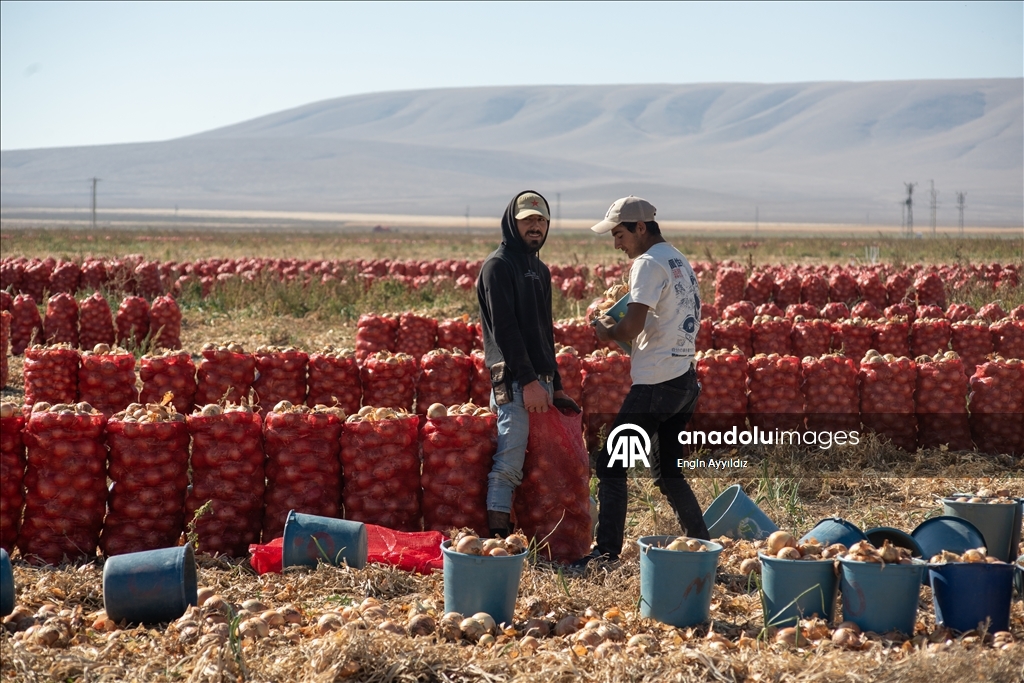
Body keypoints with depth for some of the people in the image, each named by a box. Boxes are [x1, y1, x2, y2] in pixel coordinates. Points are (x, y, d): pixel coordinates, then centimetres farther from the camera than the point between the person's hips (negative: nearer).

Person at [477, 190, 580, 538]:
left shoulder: (540, 270, 21)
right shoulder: (499, 265, -6)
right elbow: (504, 328, -14)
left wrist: (555, 385, 19)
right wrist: (528, 380, -19)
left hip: (540, 380, 9)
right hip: (514, 381, -9)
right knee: (508, 466, -12)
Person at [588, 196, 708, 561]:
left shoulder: (648, 263, -12)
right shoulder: (680, 262, 18)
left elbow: (632, 327, -21)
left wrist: (607, 331, 1)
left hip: (655, 385, -9)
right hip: (685, 380, 9)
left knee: (611, 464, -4)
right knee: (667, 472, 16)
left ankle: (607, 552, -6)